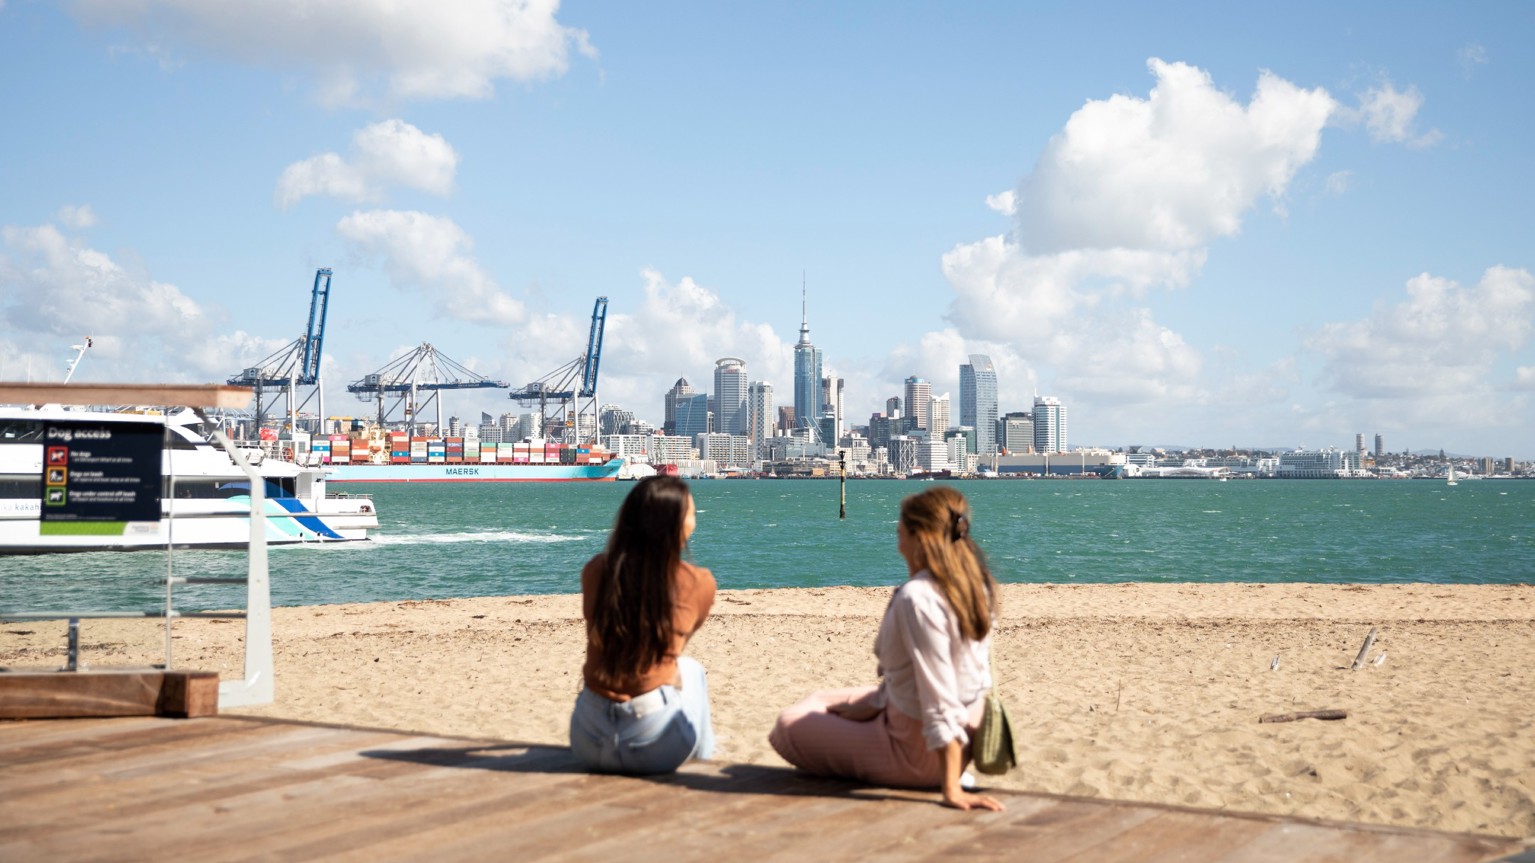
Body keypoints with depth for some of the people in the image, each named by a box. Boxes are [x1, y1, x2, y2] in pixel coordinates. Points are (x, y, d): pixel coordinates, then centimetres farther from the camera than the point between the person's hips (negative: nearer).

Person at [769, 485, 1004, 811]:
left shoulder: (917, 598, -29)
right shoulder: (976, 584, -2)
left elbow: (939, 697, -31)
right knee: (821, 702, 26)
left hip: (914, 750, -9)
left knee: (789, 724, 10)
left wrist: (951, 789, -29)